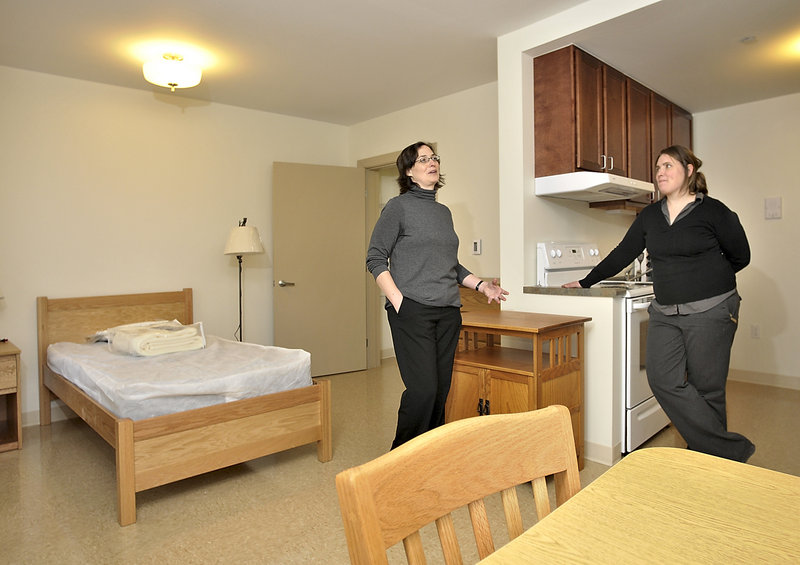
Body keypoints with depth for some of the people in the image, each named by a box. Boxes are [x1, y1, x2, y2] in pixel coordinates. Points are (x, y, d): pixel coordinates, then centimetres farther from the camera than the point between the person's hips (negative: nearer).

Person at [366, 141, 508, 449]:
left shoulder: (444, 212, 18)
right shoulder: (399, 206, 0)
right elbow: (375, 259, -4)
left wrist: (480, 285, 10)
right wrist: (398, 302, -14)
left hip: (448, 313, 6)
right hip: (413, 311, -6)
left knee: (441, 392, 7)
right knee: (423, 390, -11)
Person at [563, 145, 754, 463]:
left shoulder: (712, 211, -3)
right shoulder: (649, 216, 11)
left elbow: (740, 257, 6)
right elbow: (622, 254, 14)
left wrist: (704, 277, 9)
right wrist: (586, 282, 15)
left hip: (710, 311, -4)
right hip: (664, 313, 5)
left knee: (707, 387, 0)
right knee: (663, 379, -8)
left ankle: (712, 458, 17)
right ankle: (731, 449, 3)